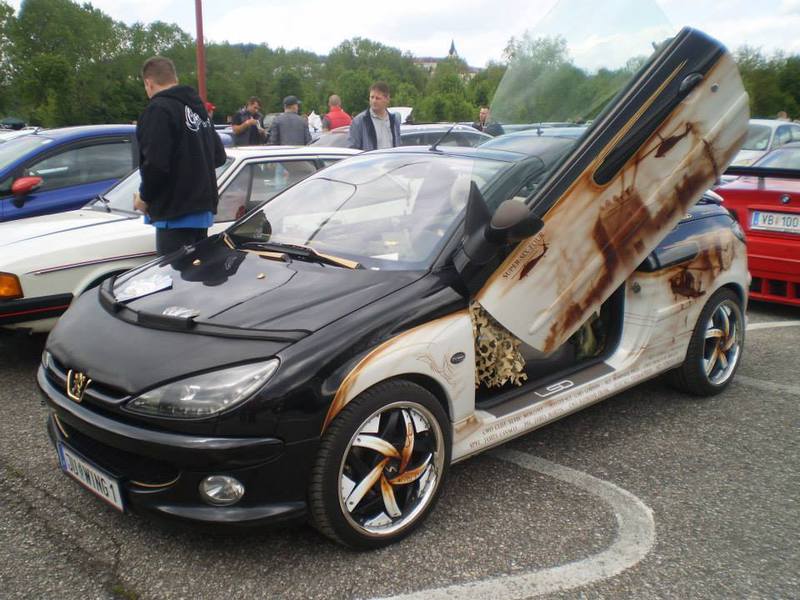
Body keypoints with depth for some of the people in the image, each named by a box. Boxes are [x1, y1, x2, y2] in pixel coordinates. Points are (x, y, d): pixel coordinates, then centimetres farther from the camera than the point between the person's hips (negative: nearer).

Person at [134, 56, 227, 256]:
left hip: (176, 214, -9)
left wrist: (145, 197, -7)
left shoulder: (158, 110, -13)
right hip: (203, 208, 9)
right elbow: (219, 156, 18)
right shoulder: (198, 107, 14)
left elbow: (155, 164, -22)